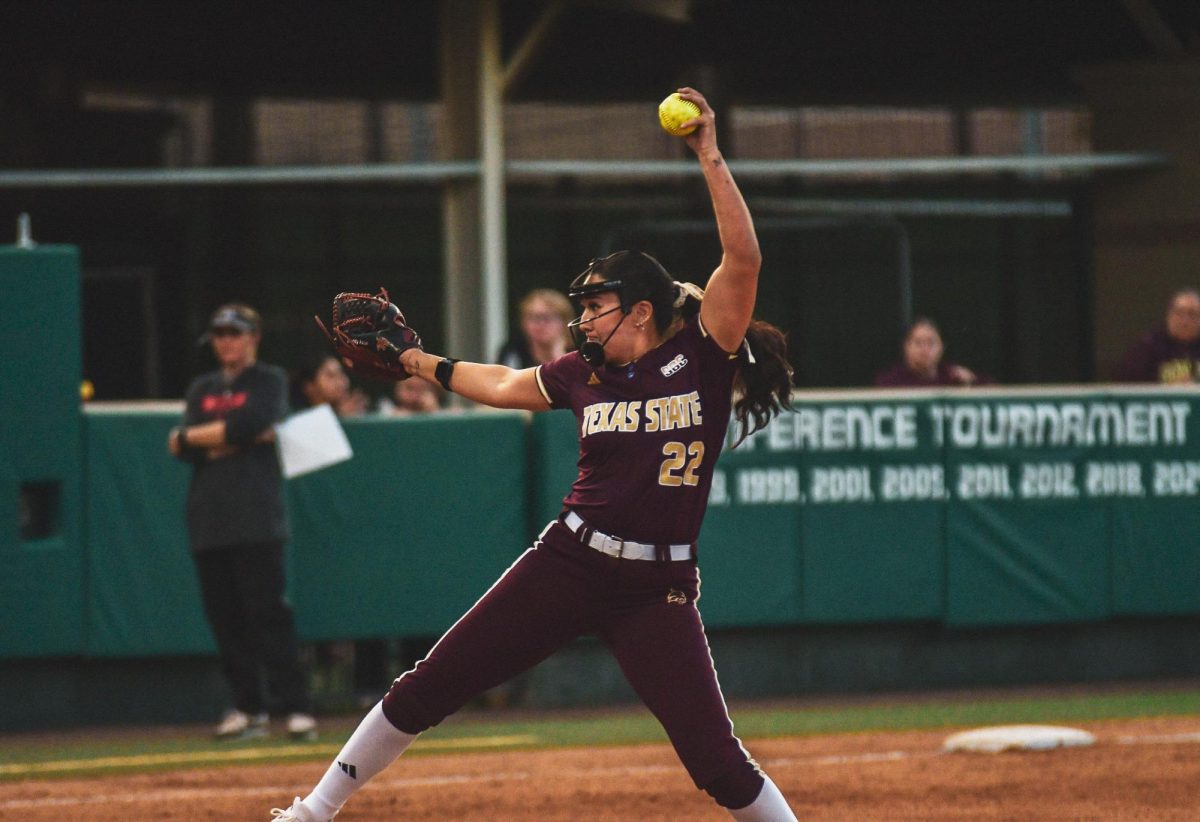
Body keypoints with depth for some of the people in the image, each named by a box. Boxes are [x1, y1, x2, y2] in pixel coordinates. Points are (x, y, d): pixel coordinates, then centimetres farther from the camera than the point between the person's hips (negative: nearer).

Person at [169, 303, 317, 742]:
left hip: (256, 519, -5)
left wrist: (192, 436, -1)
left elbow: (245, 424, -11)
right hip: (209, 520, 5)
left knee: (268, 611, -12)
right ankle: (248, 708, 9)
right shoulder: (202, 389, 19)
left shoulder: (269, 381, 6)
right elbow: (184, 449, 6)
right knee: (224, 616, 3)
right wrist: (233, 438, -6)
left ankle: (295, 706, -14)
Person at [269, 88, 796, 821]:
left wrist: (711, 159, -21)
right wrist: (418, 363, 31)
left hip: (659, 588, -4)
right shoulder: (585, 373, 6)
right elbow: (502, 386, 25)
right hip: (569, 564, 4)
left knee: (717, 760, -12)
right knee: (430, 685, 4)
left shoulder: (702, 355, -7)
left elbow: (744, 257, -18)